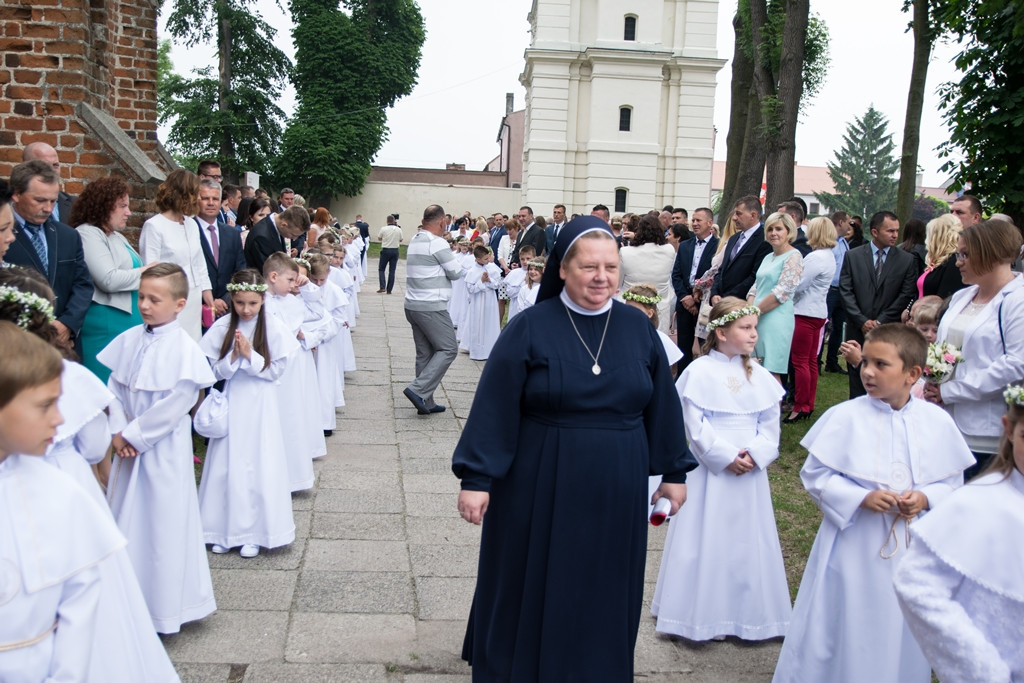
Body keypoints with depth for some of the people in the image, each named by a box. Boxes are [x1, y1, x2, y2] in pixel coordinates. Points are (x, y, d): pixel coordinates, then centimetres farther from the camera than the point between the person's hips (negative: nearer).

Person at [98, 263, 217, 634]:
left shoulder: (184, 348, -16)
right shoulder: (129, 339, 2)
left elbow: (178, 403, -18)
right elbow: (115, 385, 5)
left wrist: (135, 434, -12)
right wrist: (118, 431, -7)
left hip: (164, 447, -6)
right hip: (128, 444, 6)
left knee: (163, 520, 4)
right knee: (126, 517, 14)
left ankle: (162, 606, 21)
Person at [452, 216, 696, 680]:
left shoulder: (639, 328, 1)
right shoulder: (529, 328, -10)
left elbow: (662, 403, 7)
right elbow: (494, 407, -10)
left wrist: (674, 471, 10)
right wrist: (476, 478, -13)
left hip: (616, 494, 3)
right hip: (540, 490, -3)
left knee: (602, 596, 15)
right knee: (530, 591, 12)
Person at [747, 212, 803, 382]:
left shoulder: (793, 257, -7)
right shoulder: (768, 257, 18)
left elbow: (782, 292, -15)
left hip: (776, 320, -8)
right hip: (758, 321, 8)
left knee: (771, 372, -6)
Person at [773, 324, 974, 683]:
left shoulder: (937, 422, -2)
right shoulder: (845, 416, -10)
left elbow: (952, 480, 7)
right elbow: (814, 474, -8)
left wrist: (926, 498, -13)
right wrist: (862, 498, -19)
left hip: (912, 545, 2)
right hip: (853, 542, -2)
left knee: (901, 634, 15)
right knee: (843, 628, 7)